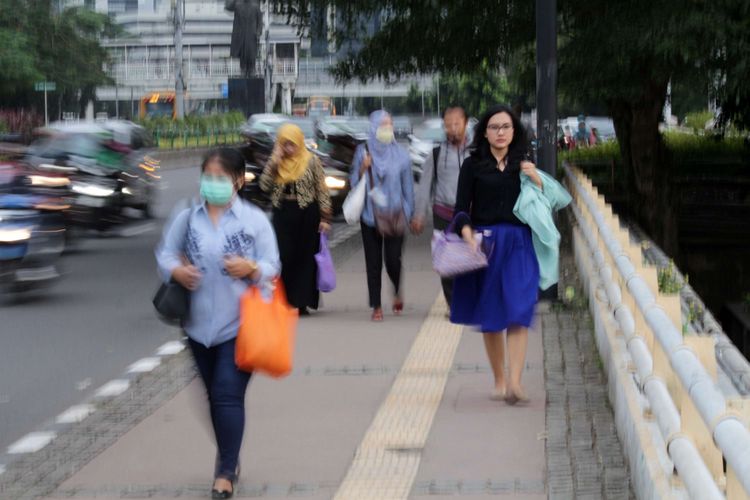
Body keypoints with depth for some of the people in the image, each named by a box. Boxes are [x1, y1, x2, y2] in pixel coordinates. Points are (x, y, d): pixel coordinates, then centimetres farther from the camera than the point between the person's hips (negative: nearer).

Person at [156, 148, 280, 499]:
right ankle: (228, 459, 32)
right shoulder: (188, 218, 3)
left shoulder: (254, 220, -4)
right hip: (199, 322, 4)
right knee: (214, 395, 15)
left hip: (240, 323, -4)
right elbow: (166, 253, 7)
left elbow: (272, 267, -2)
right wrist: (176, 270, -15)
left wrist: (251, 269, -23)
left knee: (229, 395, -9)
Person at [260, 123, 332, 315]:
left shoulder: (311, 161, -2)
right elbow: (264, 185, -3)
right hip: (283, 214, 2)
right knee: (284, 258, -4)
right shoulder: (277, 162, 7)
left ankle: (301, 302, 8)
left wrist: (325, 217, -7)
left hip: (307, 215, -2)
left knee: (305, 259, 2)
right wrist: (274, 162, -9)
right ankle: (284, 300, 2)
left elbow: (322, 190, -2)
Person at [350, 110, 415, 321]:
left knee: (393, 260, -7)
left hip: (394, 214, -1)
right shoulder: (363, 152, 3)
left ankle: (397, 292, 24)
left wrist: (408, 213, 5)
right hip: (370, 215, 1)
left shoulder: (400, 154, 3)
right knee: (373, 262, 1)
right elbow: (354, 183, 6)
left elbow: (408, 186, 7)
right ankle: (376, 306, 9)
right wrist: (363, 169, -13)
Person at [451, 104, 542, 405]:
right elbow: (461, 208, 0)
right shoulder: (473, 165, 5)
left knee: (518, 313, -13)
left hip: (519, 245, 0)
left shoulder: (523, 165, 11)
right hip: (485, 244, 0)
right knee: (490, 317, 6)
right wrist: (468, 234, -17)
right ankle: (498, 380, 18)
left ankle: (514, 382, -21)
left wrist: (537, 181, -6)